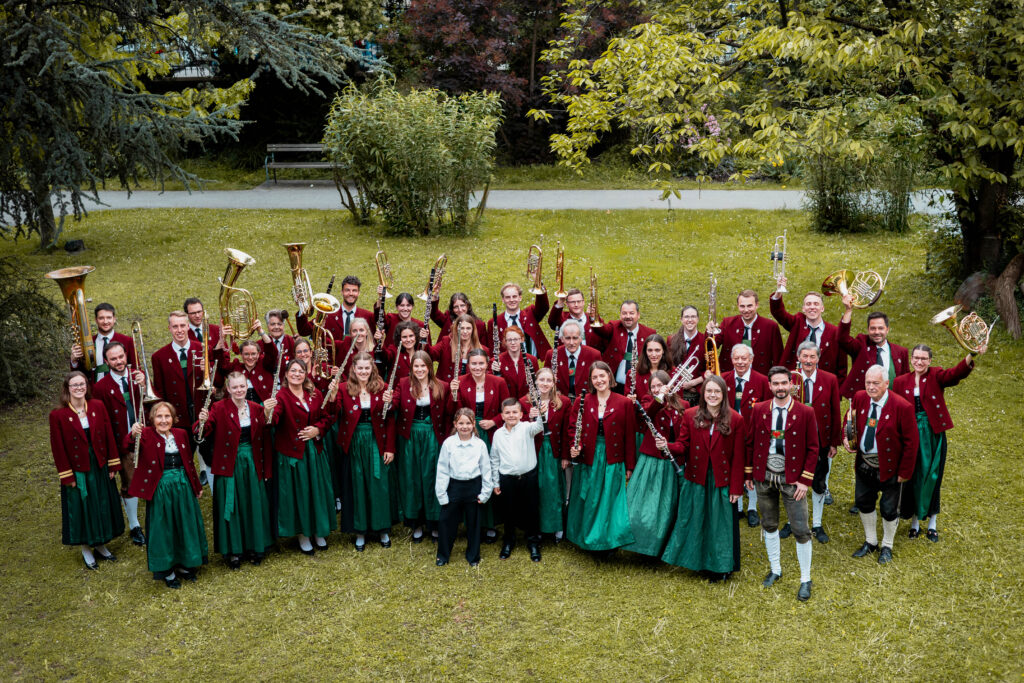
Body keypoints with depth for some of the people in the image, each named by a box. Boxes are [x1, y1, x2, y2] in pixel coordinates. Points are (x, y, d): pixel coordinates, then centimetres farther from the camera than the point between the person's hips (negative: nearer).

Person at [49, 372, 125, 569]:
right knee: (82, 508, 10)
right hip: (77, 470, -3)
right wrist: (67, 476, -10)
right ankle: (86, 550, 27)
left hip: (99, 467, 3)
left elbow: (109, 436, 0)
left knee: (102, 506, 14)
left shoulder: (97, 406, -4)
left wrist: (113, 464, 0)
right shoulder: (58, 415, -13)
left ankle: (101, 545, 33)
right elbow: (58, 448, -10)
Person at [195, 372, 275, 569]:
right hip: (229, 464, -3)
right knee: (231, 506, 4)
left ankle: (254, 547, 28)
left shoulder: (256, 408, 4)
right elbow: (203, 433, -21)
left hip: (252, 463, 4)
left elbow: (266, 433, -1)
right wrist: (202, 421, -37)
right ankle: (233, 551, 17)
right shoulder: (219, 408, -7)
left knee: (254, 505, 12)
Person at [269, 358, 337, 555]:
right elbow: (274, 419, -27)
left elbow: (327, 416, 11)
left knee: (317, 490, 11)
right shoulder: (281, 396, -10)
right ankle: (302, 535, 20)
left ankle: (318, 531, 28)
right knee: (297, 492, 4)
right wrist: (269, 414, -50)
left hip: (315, 450, 4)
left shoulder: (315, 393, 5)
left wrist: (317, 429, -8)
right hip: (292, 452, -4)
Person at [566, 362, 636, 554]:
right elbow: (572, 428, 4)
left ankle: (608, 541, 16)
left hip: (613, 460, -1)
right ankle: (585, 538, 27)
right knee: (587, 501, 10)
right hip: (588, 459, 1)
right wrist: (575, 446, -16)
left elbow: (629, 436, -1)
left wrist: (630, 466, -2)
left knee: (610, 500, 2)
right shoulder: (582, 401, 3)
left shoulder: (624, 403, -1)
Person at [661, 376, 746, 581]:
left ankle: (720, 567, 26)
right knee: (693, 521, 12)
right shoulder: (690, 415, -2)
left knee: (721, 524, 8)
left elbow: (739, 458, -5)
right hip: (696, 479, 2)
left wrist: (736, 488, -7)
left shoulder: (736, 420, -7)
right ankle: (698, 562, 31)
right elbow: (682, 444, -3)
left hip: (722, 481, -2)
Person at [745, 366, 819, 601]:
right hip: (764, 477, 3)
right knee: (769, 525, 15)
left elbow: (812, 448, -4)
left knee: (801, 530, -1)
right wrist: (749, 474, 5)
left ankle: (805, 580, 13)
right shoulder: (759, 410, 0)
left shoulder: (806, 413, -7)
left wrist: (805, 480, -9)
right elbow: (750, 443, 6)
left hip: (792, 479, -3)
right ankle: (775, 569, 33)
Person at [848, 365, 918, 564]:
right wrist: (848, 435, -7)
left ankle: (887, 547, 33)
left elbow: (911, 442, -15)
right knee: (864, 503, 19)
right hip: (864, 464, 5)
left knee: (889, 509, 10)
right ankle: (870, 542, 40)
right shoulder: (860, 398, -7)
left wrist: (905, 472, -14)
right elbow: (851, 417, 14)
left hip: (889, 468, -5)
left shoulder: (902, 407, -22)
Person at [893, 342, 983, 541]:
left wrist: (971, 355, -42)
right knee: (912, 478, 7)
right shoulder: (901, 382, 3)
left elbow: (956, 373, -23)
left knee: (932, 478, 6)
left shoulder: (937, 376, -2)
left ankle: (932, 523, 21)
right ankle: (914, 522, 22)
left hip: (933, 434, -1)